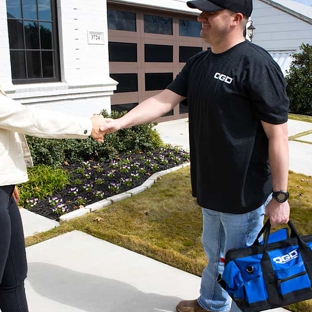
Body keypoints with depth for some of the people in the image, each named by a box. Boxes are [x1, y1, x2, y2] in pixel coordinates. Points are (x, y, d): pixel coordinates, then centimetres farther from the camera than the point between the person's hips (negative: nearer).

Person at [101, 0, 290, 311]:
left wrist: (280, 196, -15)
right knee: (215, 255, 27)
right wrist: (119, 122, -11)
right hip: (211, 187, 8)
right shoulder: (198, 62, 5)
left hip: (245, 192, -8)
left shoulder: (256, 64, -19)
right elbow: (164, 100, 1)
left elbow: (278, 136, -18)